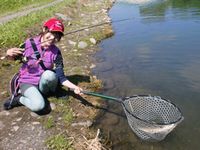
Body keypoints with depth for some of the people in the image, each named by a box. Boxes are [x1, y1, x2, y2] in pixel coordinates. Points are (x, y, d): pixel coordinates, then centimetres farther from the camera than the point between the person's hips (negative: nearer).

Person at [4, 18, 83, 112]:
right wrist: (9, 53, -21)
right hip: (27, 82, -1)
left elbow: (61, 77, -16)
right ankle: (19, 99, 1)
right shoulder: (29, 43, -14)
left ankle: (41, 93, -5)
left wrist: (74, 87, -33)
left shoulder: (56, 52, -13)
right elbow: (13, 57, 3)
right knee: (38, 105, -29)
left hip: (43, 83, 2)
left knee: (49, 74, -34)